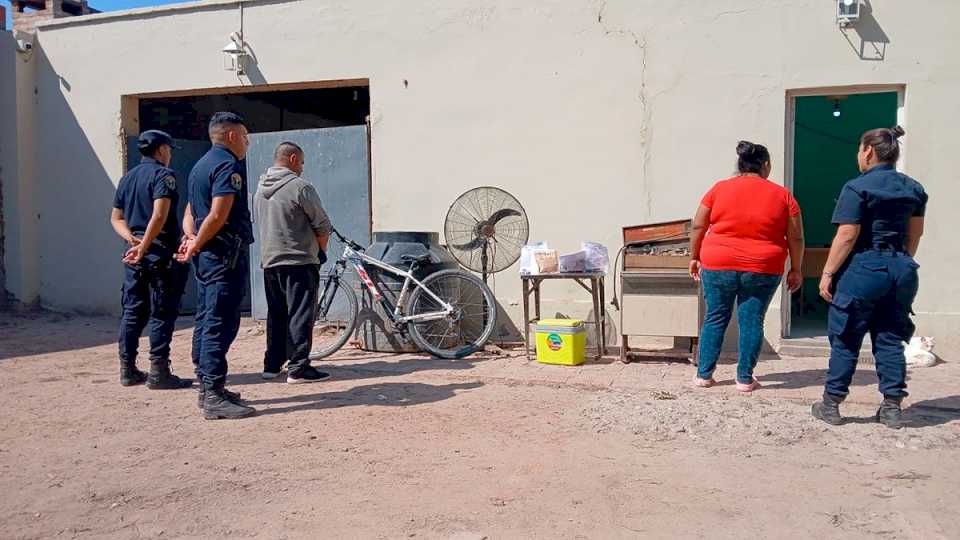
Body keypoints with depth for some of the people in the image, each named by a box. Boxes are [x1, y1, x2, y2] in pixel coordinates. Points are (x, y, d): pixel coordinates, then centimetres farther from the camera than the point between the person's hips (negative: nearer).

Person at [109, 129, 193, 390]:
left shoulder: (127, 177, 17)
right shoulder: (163, 175, -8)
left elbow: (116, 217, 16)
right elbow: (159, 215, -21)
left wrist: (132, 240, 2)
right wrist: (143, 247, -19)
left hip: (134, 253, 8)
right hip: (161, 253, -8)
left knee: (133, 311, 12)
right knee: (162, 313, -2)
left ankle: (128, 370, 17)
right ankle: (158, 372, 0)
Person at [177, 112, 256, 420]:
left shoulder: (202, 164, 20)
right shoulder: (229, 164, -11)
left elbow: (191, 212, 20)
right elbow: (218, 215, -21)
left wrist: (190, 239, 4)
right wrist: (196, 245, -11)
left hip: (208, 255, 10)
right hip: (227, 255, -10)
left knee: (207, 321, 14)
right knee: (221, 323, -10)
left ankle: (207, 387, 22)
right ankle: (214, 397, -9)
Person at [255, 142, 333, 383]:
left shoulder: (260, 189, 12)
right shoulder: (299, 187, -12)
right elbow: (323, 225, -10)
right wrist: (321, 250, 8)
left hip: (269, 261, 8)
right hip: (300, 260, -8)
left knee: (276, 316, 15)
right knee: (301, 315, -4)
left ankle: (272, 365, 20)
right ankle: (299, 368, -5)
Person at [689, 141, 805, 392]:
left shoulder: (720, 188, 0)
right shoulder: (782, 195, 0)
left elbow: (698, 226, 3)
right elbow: (796, 238, 3)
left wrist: (694, 257, 13)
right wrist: (795, 270, 12)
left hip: (718, 266, 1)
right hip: (762, 270, -1)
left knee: (715, 319, 10)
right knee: (752, 321, 7)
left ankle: (703, 374, 14)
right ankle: (745, 378, 11)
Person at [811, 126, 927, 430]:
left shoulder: (857, 187, -11)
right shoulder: (913, 189, 10)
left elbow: (847, 236, -16)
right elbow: (915, 234, 15)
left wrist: (827, 273, -12)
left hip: (862, 269, -6)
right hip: (901, 270, 6)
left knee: (845, 341, 3)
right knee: (890, 340, 12)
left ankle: (831, 405, 10)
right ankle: (892, 408, 15)